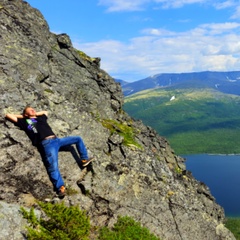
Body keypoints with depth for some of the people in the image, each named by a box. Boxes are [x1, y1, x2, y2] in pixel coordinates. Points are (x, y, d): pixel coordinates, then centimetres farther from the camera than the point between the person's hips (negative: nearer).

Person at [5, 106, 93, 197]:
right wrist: (22, 116, 23)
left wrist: (35, 114, 37)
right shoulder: (25, 122, 14)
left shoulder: (40, 118, 29)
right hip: (47, 144, -7)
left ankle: (84, 159, 16)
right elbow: (8, 115, 16)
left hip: (56, 140, 7)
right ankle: (60, 187, -36)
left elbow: (45, 111, 52)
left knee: (78, 139, 11)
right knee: (53, 166, -26)